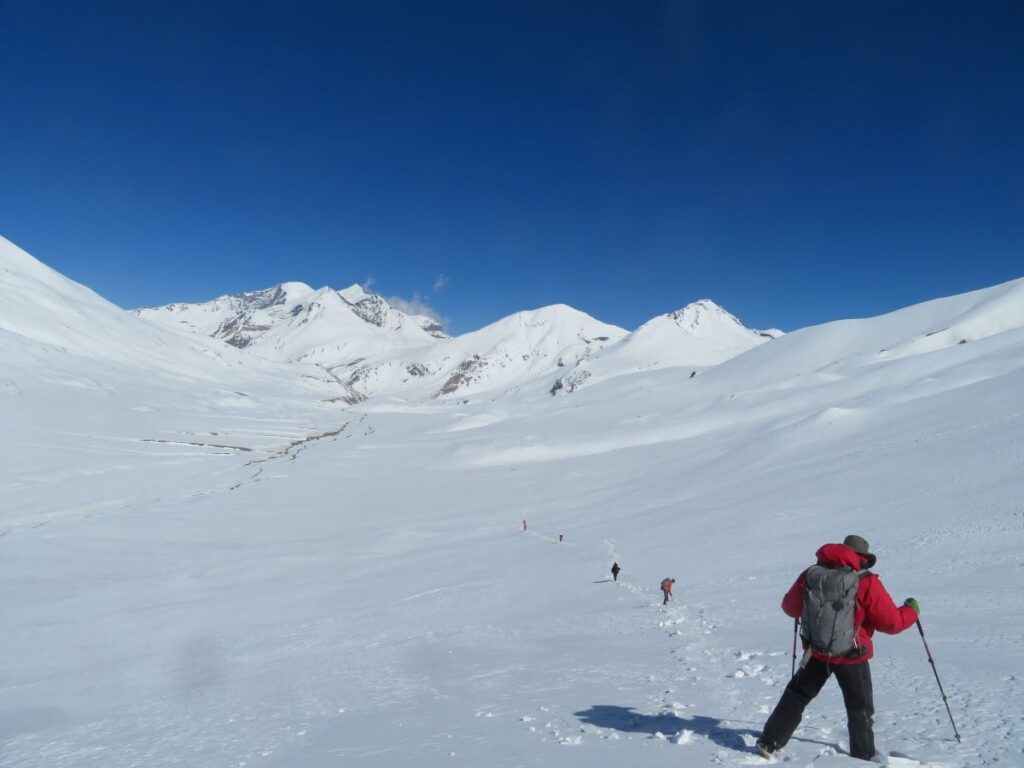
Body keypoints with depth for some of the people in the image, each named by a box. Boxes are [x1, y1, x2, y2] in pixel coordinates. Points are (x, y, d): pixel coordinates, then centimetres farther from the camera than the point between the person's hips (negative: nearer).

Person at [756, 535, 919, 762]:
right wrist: (911, 611, 9)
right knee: (860, 710, 18)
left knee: (796, 696, 19)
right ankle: (864, 757, 28)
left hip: (816, 651, 4)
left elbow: (790, 607, 7)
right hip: (851, 657, -3)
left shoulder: (811, 575, -4)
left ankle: (769, 743, 20)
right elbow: (891, 622, -11)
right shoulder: (866, 583, -15)